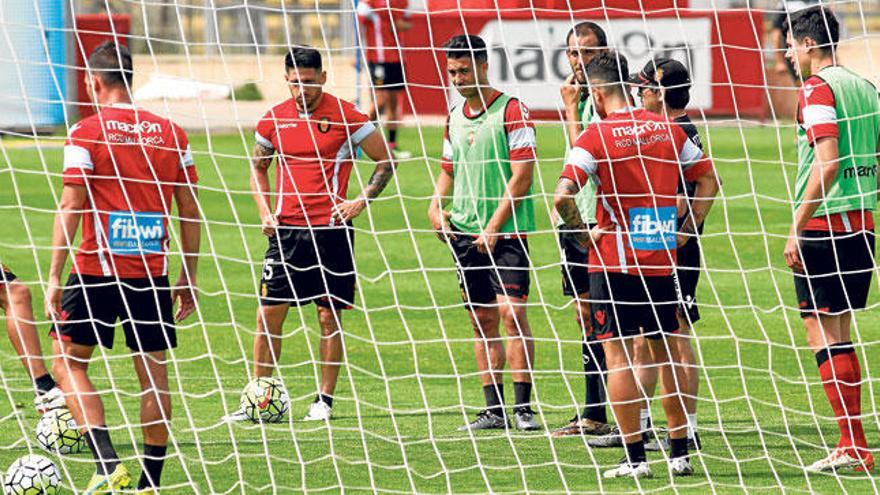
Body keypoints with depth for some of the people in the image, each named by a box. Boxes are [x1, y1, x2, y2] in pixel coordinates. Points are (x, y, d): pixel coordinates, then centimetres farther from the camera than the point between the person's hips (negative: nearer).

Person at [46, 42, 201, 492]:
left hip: (97, 269, -4)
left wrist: (54, 277, -6)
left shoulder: (87, 133, -5)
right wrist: (189, 277, 16)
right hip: (152, 273, 4)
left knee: (68, 362, 6)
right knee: (154, 374, 8)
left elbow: (70, 208, -9)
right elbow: (190, 211, 9)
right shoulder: (170, 133, 7)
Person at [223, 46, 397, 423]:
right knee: (268, 313, 0)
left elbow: (385, 163, 3)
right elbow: (258, 166, 21)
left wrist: (361, 201, -8)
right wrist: (264, 211, 8)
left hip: (330, 230, -3)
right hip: (286, 229, 3)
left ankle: (325, 399, 11)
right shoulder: (274, 119, 5)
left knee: (329, 316, 2)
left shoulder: (345, 116, -5)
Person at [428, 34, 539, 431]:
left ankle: (523, 406, -12)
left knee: (511, 312, -14)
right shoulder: (455, 117, 13)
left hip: (506, 233, -6)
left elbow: (522, 175, -12)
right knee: (482, 321, 7)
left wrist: (494, 227, -15)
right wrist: (436, 206, 5)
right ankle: (494, 409, 11)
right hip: (464, 233, 6)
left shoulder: (511, 110, -8)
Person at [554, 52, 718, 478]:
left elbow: (563, 196, -19)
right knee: (667, 351, 13)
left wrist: (583, 233, -4)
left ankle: (635, 457, -3)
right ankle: (679, 453, 15)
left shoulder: (596, 136, -9)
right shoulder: (668, 129, 6)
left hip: (614, 261, -5)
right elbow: (708, 179, 12)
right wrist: (685, 228, 13)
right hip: (662, 258, 5)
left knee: (617, 353, 0)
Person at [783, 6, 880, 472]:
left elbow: (828, 162, -19)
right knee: (839, 333, 14)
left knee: (822, 333, -4)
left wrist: (797, 229, -17)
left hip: (824, 224, -8)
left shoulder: (817, 88, -10)